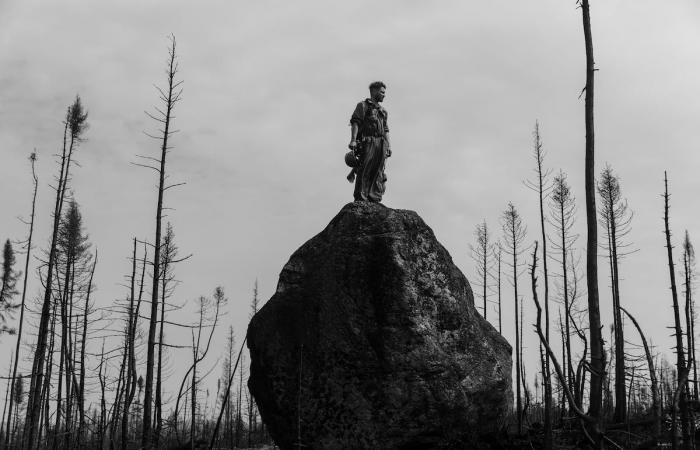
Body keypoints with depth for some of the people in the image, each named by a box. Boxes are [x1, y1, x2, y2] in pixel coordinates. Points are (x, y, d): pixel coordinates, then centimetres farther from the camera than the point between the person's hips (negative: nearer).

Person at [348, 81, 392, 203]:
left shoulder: (382, 111, 26)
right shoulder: (363, 105, 7)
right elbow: (355, 123, -4)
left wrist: (388, 145, 13)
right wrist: (353, 140, -17)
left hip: (381, 143, 6)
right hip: (367, 142, -6)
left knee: (378, 172, -2)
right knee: (364, 171, -10)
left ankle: (374, 198, -3)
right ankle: (360, 198, -12)